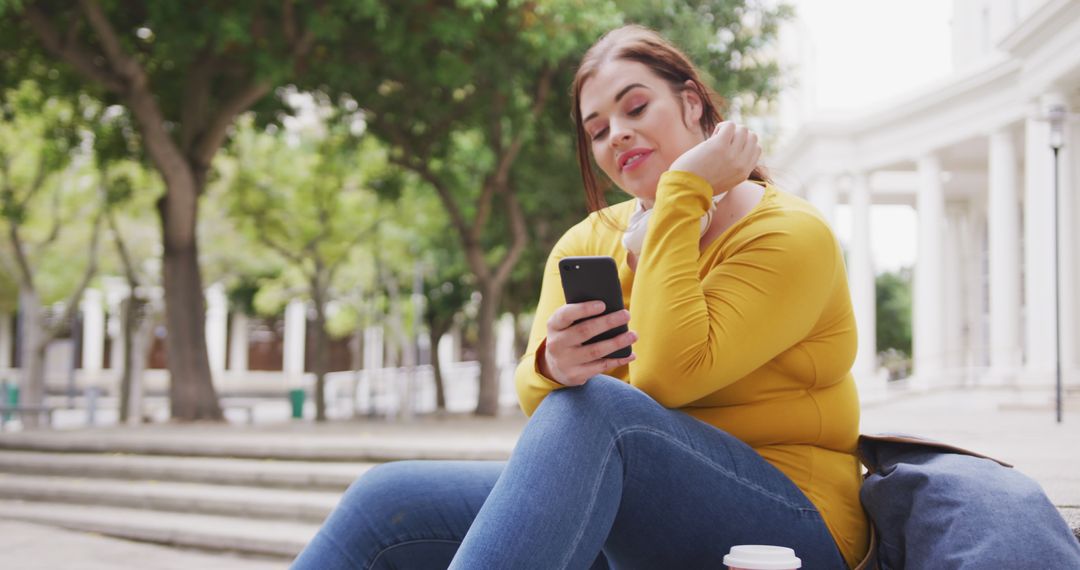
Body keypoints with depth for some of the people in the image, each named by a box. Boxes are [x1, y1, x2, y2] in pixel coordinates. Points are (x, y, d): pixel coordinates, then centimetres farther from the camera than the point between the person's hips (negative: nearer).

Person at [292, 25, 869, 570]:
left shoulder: (790, 235, -6)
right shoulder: (586, 243, 12)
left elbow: (668, 377, -20)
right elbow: (537, 401, -2)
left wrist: (684, 193, -14)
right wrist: (554, 367, -27)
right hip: (630, 510, 5)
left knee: (595, 406, -35)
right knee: (386, 500, -17)